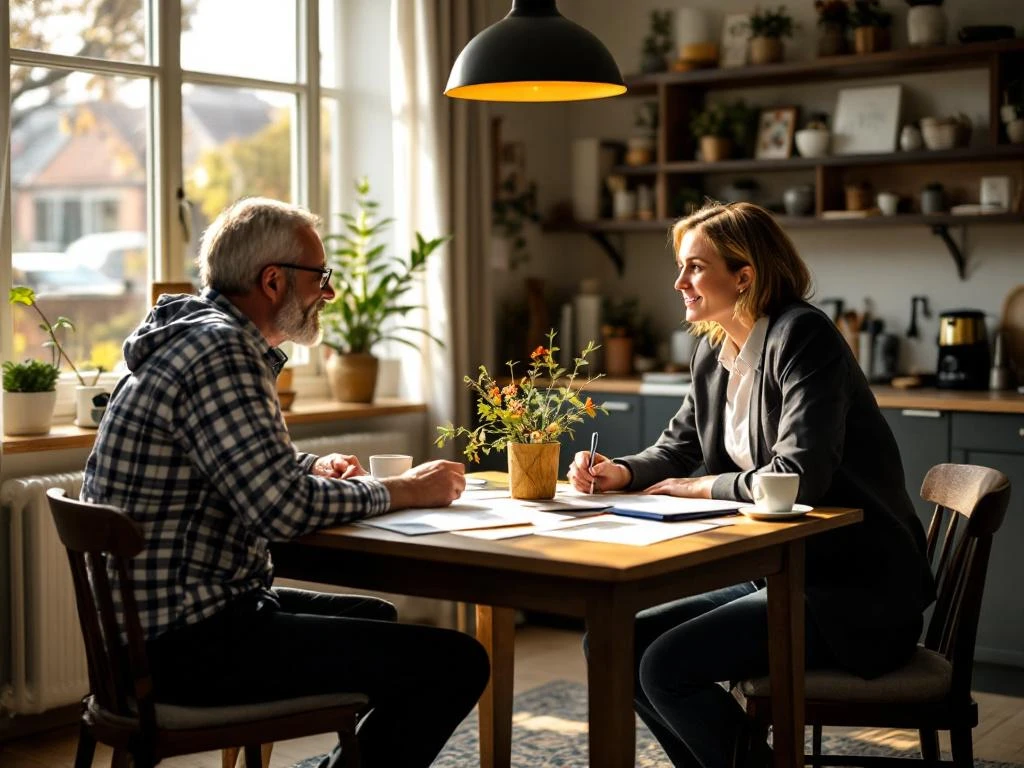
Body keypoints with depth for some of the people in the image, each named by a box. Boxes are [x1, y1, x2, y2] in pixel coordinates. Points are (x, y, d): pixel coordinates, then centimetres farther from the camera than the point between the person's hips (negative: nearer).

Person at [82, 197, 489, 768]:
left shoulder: (200, 335, 14)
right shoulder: (219, 353, -18)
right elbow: (285, 507, -24)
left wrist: (313, 467, 9)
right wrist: (404, 491, -9)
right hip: (187, 645, -11)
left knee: (376, 619, 30)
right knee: (456, 663, -16)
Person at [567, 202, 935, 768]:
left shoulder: (802, 337, -17)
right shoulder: (714, 350, 8)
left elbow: (799, 477, -26)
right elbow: (679, 447, 18)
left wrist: (703, 487, -13)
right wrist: (622, 472, -2)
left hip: (855, 593, -9)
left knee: (666, 667, -20)